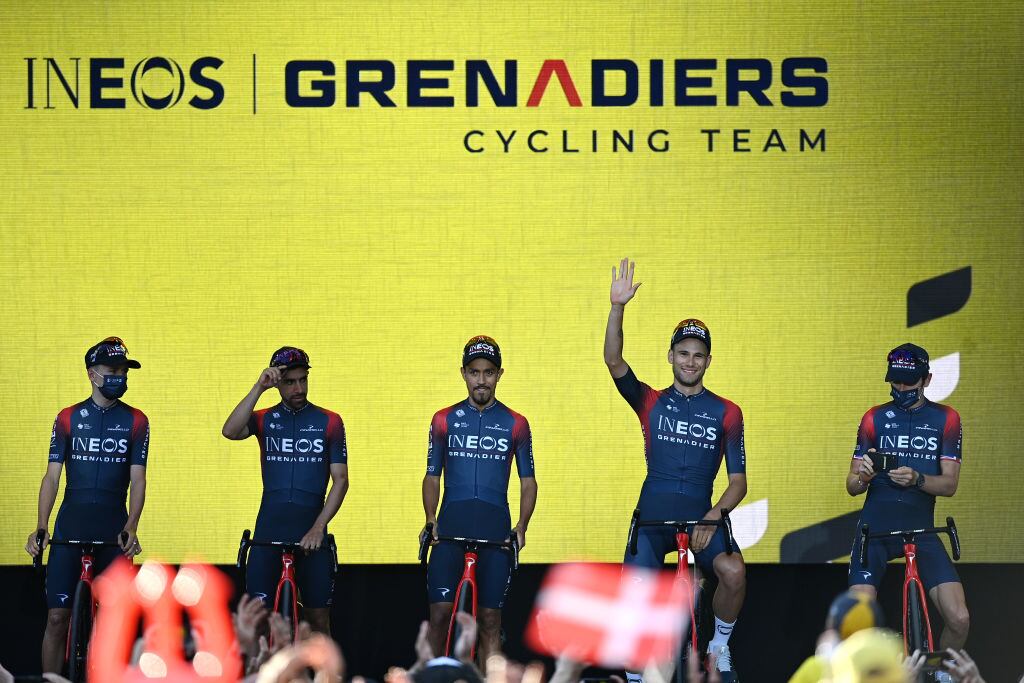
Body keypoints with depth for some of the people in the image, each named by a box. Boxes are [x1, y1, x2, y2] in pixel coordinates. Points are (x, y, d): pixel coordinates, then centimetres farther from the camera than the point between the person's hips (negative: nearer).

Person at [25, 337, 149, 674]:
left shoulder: (135, 421, 5)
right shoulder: (68, 418, 6)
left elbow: (137, 479, 0)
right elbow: (52, 476, 3)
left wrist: (131, 527, -15)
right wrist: (41, 528, -9)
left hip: (114, 531, 0)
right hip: (70, 528, 0)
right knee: (58, 617, -3)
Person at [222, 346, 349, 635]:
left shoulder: (329, 422, 5)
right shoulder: (264, 419, 7)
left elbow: (340, 479, 0)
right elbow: (230, 431, -14)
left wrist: (318, 527, -11)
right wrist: (258, 387, -19)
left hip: (310, 532, -1)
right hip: (269, 531, 1)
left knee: (318, 619, 2)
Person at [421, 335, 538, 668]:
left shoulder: (515, 424, 7)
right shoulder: (444, 421, 9)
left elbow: (528, 480, 10)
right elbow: (432, 476, 12)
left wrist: (521, 526, -3)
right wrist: (430, 519, -3)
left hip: (495, 528, 0)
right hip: (451, 525, 0)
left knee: (490, 618, 1)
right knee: (440, 610, -9)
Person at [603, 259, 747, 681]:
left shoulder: (725, 413, 5)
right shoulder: (651, 403, 7)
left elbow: (738, 480, 3)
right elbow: (613, 361, -9)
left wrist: (715, 515, -15)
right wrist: (617, 308, -22)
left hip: (701, 516, -1)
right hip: (652, 517, 1)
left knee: (734, 572, -28)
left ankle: (720, 645, -3)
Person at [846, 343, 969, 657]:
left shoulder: (946, 419, 6)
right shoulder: (875, 419, 7)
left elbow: (949, 484, -2)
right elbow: (851, 486, 7)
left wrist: (916, 479, -23)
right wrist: (862, 476, -18)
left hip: (920, 530, 0)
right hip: (874, 528, 0)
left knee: (959, 620, -13)